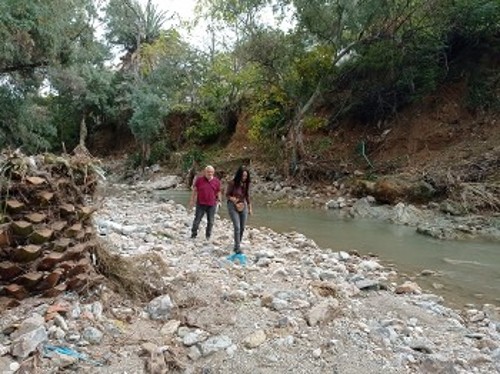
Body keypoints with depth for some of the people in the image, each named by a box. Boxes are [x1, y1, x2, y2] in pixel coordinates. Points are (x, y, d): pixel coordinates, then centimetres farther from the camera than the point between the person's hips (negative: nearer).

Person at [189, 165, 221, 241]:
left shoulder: (217, 181, 3)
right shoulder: (199, 179, -1)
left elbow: (218, 192, 13)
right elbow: (194, 190, 5)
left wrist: (218, 200, 7)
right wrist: (192, 200, 4)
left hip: (212, 205, 1)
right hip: (200, 204, -1)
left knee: (210, 221, 7)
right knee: (197, 220, 4)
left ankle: (208, 236, 23)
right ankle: (193, 235, 18)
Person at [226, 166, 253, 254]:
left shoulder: (246, 184, 0)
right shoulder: (232, 183, -13)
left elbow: (247, 196, 10)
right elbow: (227, 194, -3)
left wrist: (250, 208, 11)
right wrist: (232, 199, -22)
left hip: (243, 206, 5)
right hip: (233, 206, -5)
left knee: (242, 228, 7)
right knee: (237, 227, -12)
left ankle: (237, 245, 24)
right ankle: (238, 248, -8)